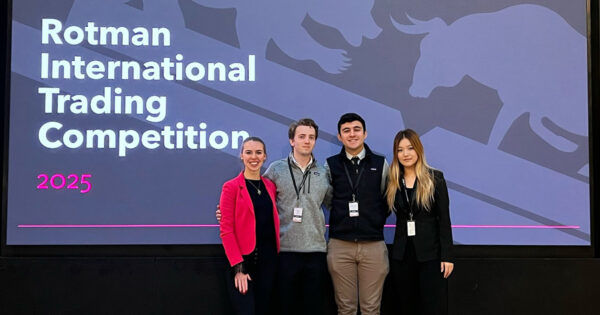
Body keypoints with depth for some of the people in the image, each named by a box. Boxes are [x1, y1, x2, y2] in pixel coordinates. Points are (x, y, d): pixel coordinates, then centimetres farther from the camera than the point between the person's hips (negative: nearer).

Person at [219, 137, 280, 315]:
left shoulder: (270, 186, 10)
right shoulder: (231, 187, -4)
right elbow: (226, 230, -9)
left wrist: (276, 252, 1)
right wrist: (238, 267, -15)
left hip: (268, 260, 5)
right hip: (243, 261, -5)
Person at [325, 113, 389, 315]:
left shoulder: (380, 164, 6)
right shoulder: (331, 165, 5)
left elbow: (388, 199, 15)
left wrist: (377, 221, 8)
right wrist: (338, 220, 7)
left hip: (373, 245, 0)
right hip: (340, 245, 0)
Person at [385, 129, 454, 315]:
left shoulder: (435, 178, -3)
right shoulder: (393, 182, 7)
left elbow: (444, 219, -5)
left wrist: (447, 256, -9)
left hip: (430, 254, -3)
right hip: (401, 255, 3)